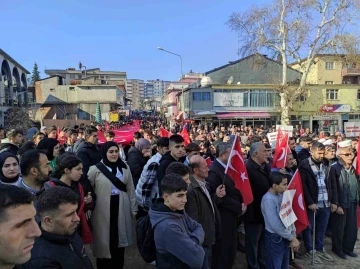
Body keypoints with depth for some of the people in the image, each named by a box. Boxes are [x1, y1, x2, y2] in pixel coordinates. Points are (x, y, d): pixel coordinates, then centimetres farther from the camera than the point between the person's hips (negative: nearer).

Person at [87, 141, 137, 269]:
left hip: (121, 209, 3)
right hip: (103, 211, -3)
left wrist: (133, 209, 7)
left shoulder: (125, 167, 3)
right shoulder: (95, 169, -7)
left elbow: (131, 190, 6)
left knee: (120, 239, 14)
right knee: (104, 241, 8)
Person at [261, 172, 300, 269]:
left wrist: (293, 235, 0)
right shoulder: (268, 200, -24)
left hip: (285, 237, 8)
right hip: (275, 238, -8)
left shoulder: (281, 195, 1)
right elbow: (275, 225, -23)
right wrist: (292, 238, -14)